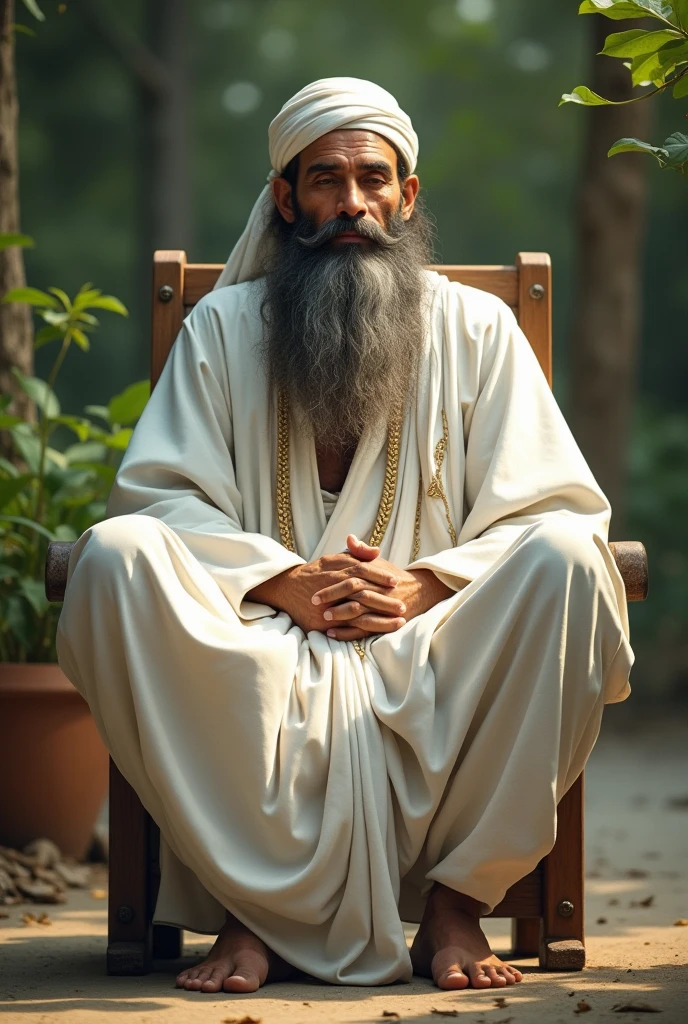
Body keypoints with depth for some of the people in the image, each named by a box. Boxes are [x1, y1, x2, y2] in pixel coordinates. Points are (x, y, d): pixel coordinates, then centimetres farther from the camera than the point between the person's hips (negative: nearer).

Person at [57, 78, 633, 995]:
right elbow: (160, 498, 4)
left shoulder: (474, 326, 13)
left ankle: (457, 900, -20)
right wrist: (281, 580, -13)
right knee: (114, 557, -29)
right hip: (257, 651, 0)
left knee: (569, 559, -30)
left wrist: (426, 585, -13)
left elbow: (553, 508, 5)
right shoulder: (222, 327, 15)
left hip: (434, 655, 0)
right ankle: (255, 903, -24)